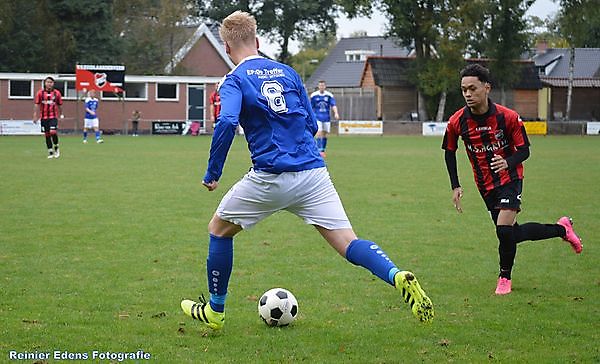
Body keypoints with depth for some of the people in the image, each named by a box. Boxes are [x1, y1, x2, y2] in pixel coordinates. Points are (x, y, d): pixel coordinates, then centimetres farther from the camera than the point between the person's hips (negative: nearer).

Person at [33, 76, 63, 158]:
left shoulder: (57, 93, 2)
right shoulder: (40, 93, 1)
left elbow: (60, 105, 11)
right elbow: (36, 104, 1)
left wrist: (61, 114, 15)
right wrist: (35, 116, -5)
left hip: (53, 116, -2)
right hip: (44, 117, 2)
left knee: (53, 132, -19)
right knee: (47, 135, 5)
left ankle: (56, 148, 5)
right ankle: (50, 152, 16)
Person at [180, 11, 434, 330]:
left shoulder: (234, 80, 0)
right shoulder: (287, 72, 16)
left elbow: (227, 123, -19)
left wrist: (212, 173, -10)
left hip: (270, 178, -4)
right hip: (314, 172, 4)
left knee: (219, 229, 19)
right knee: (348, 243, -2)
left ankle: (215, 311, 26)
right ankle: (398, 277, -29)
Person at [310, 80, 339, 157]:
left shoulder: (329, 95, 0)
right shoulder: (314, 95, -1)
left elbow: (333, 105, -9)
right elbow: (311, 107, 8)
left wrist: (336, 113, -26)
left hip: (326, 118, 2)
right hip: (317, 117, -2)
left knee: (324, 134, 7)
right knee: (319, 133, -14)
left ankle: (323, 150, 19)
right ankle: (319, 151, -15)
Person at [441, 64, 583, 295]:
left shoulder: (508, 117, -18)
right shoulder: (457, 122, -11)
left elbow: (524, 150, -9)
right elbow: (449, 151, 6)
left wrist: (507, 163, -30)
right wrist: (455, 186, 0)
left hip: (509, 179, -4)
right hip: (486, 186, 4)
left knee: (504, 229, -21)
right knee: (512, 234, 9)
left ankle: (505, 277, 5)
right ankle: (562, 228, 34)